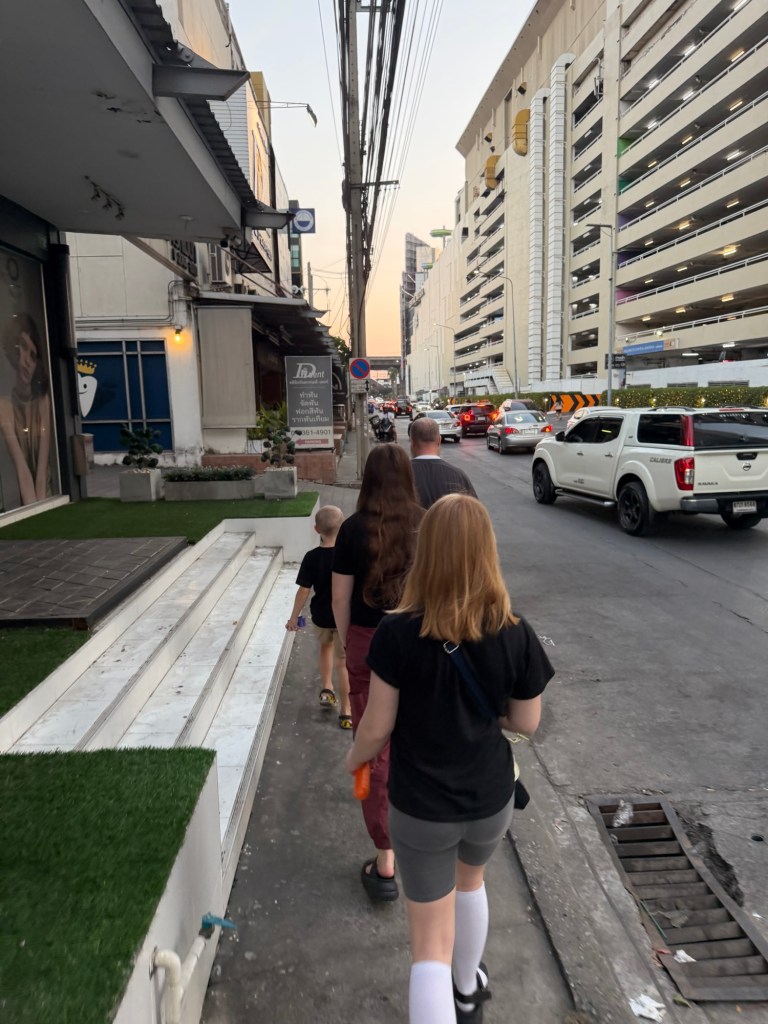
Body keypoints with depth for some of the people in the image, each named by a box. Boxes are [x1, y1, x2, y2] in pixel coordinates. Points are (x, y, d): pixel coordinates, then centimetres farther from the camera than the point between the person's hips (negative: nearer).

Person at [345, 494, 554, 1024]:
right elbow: (526, 723, -6)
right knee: (471, 882, 34)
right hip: (491, 799, 3)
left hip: (419, 806, -3)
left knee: (431, 945, 13)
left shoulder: (397, 633, -24)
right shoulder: (516, 634, -18)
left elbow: (378, 727, -15)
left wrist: (354, 759, 7)